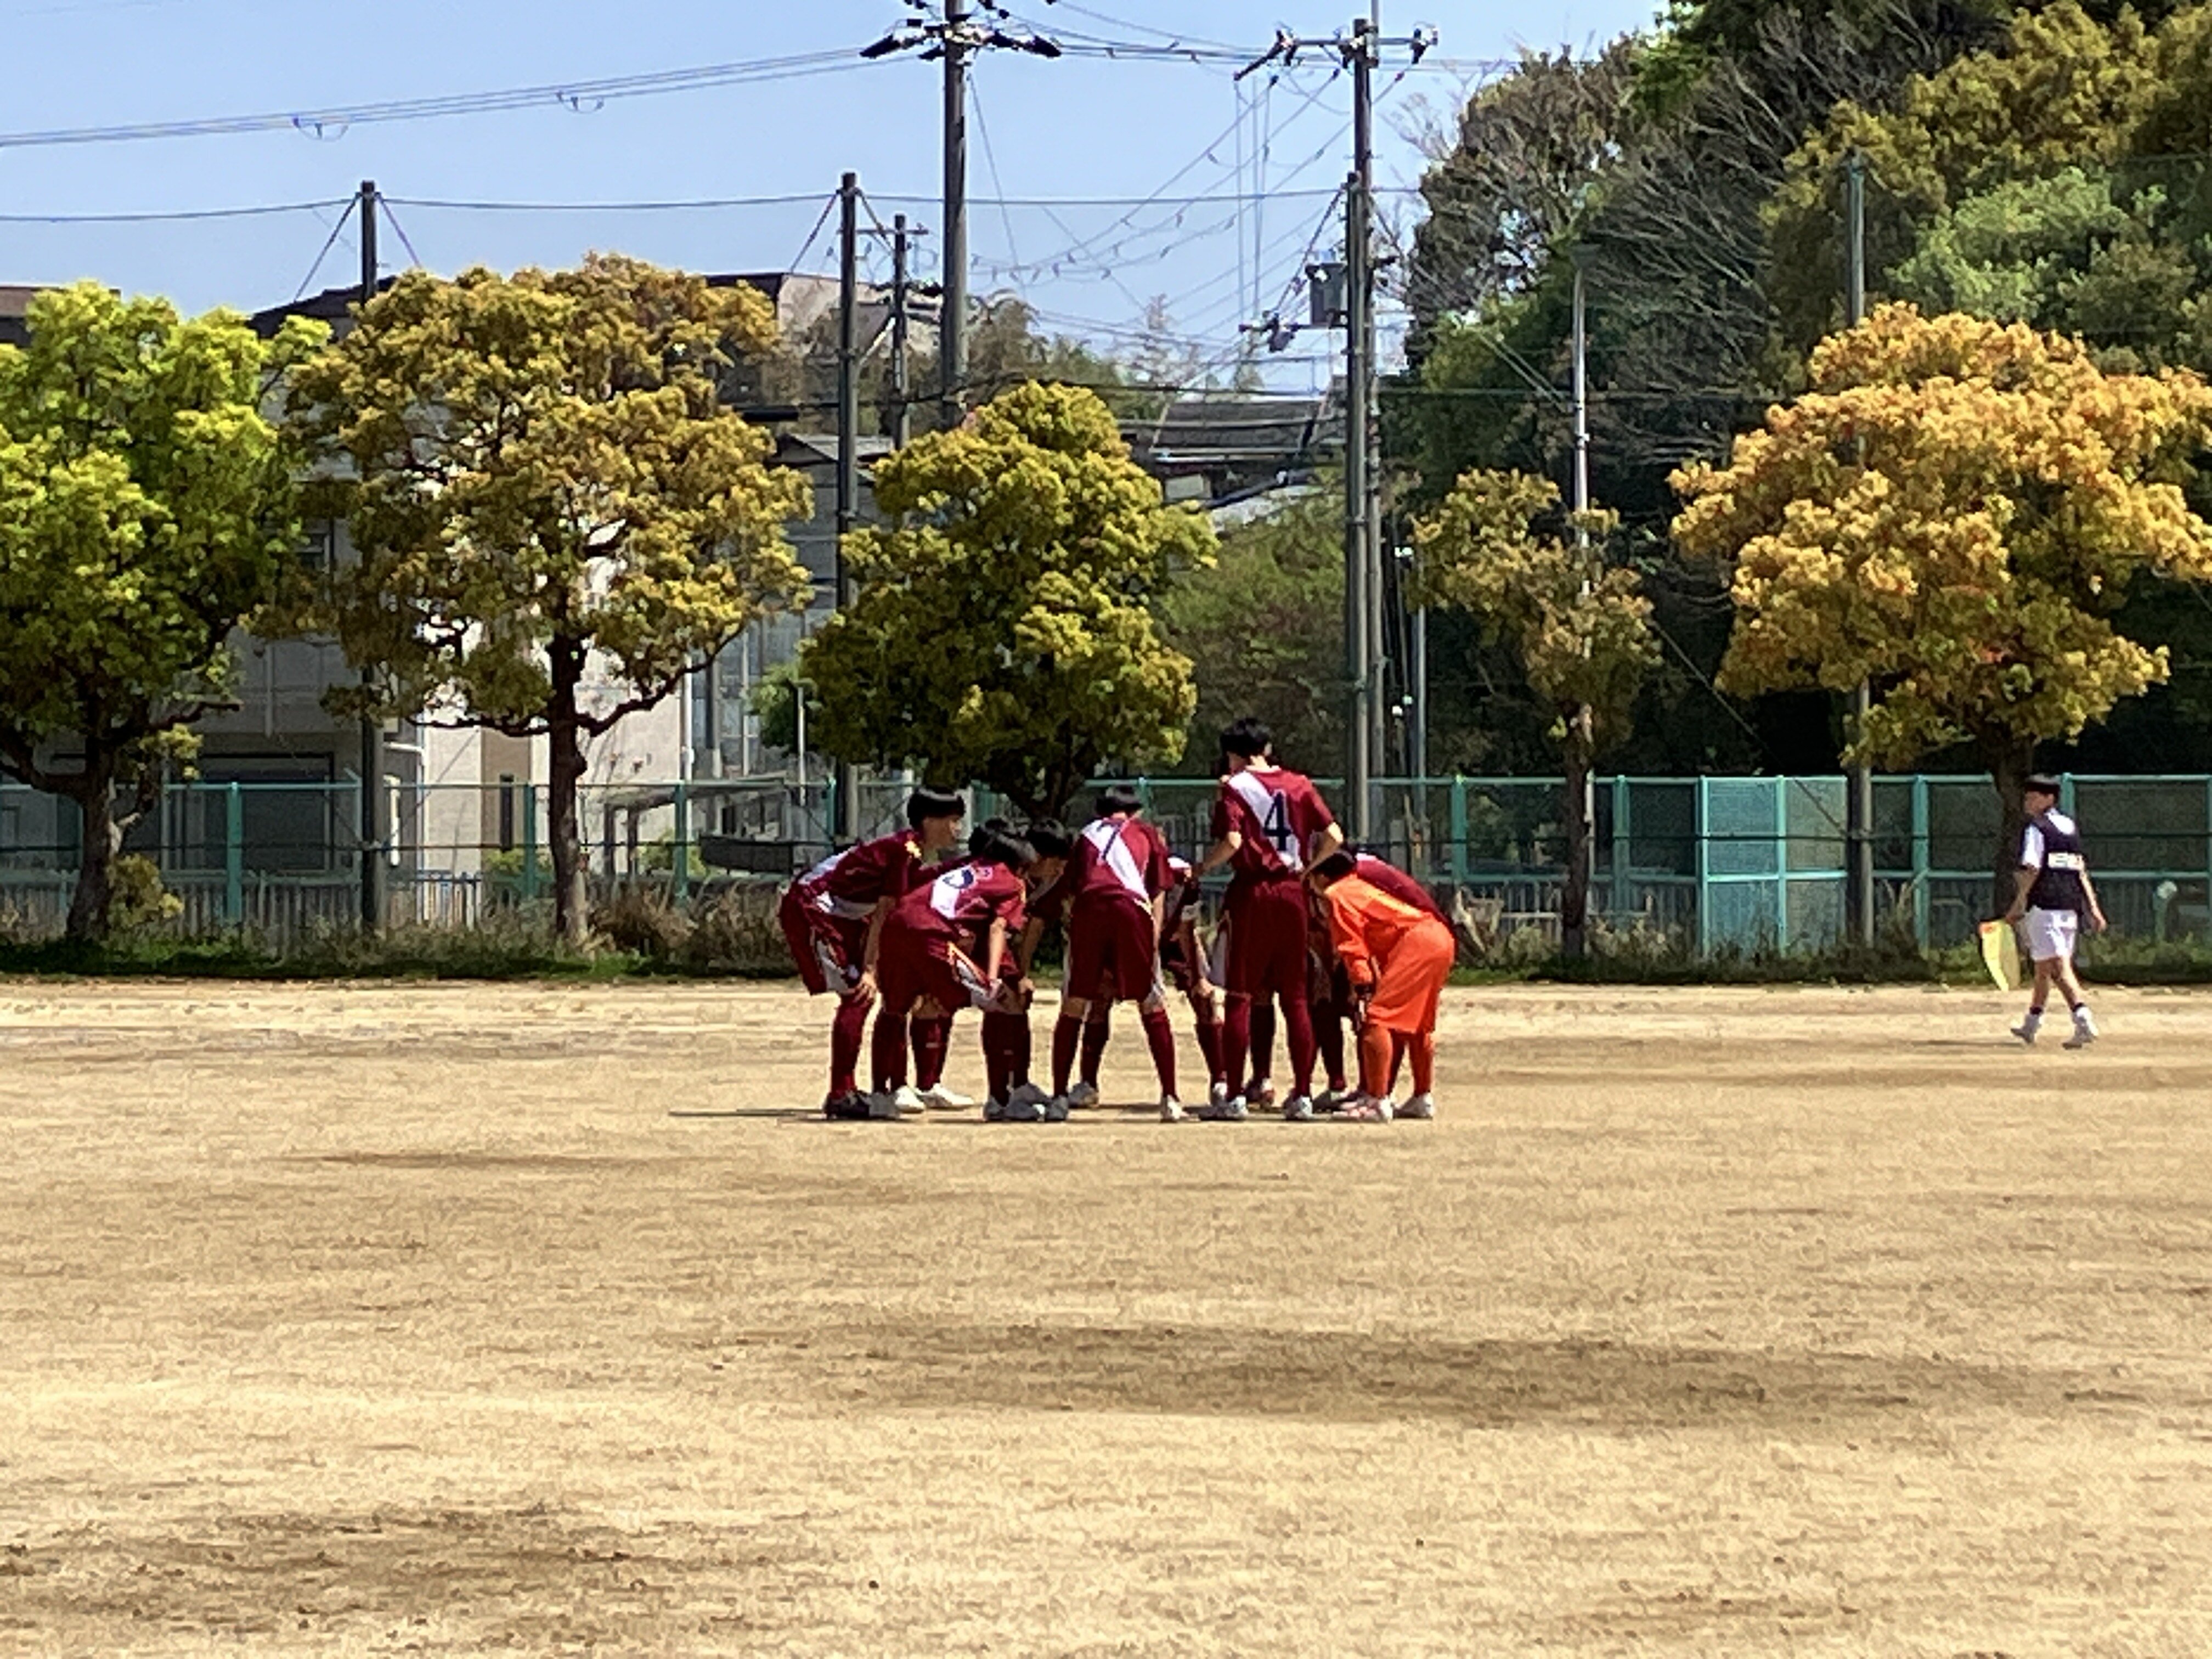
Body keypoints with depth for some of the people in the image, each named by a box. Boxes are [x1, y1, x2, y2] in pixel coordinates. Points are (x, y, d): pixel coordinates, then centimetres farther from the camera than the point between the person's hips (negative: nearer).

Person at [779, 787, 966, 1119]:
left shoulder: (926, 861, 11)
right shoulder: (907, 851, -19)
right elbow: (883, 915, -22)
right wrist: (869, 970, -24)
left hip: (837, 914, 10)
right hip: (809, 907, -10)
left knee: (862, 995, 11)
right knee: (856, 995, -14)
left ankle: (846, 1090, 17)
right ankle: (840, 1096, -15)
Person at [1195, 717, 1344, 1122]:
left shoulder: (1236, 787, -2)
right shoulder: (1299, 785, 9)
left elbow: (1232, 842, -15)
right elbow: (1333, 837, 2)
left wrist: (1203, 867, 1)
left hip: (1253, 891, -4)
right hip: (1292, 891, 4)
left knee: (1240, 996, -1)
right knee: (1295, 997, 8)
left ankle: (1233, 1098, -4)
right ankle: (1303, 1095, 5)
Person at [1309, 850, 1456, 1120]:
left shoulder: (1338, 896, 2)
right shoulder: (1359, 886, 30)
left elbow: (1353, 946, -8)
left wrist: (1362, 988, -13)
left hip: (1417, 941, -10)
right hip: (1443, 939, 10)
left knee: (1375, 1017, -11)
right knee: (1418, 1024, 24)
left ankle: (1378, 1102, -16)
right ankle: (1423, 1099, 34)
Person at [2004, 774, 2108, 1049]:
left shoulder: (2037, 829, -5)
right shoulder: (2070, 828, 18)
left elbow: (2031, 870, -14)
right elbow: (2081, 871, 17)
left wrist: (2018, 905, -12)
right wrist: (2093, 907, 14)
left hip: (2044, 906, -8)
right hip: (2071, 907, 8)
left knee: (2059, 966, -14)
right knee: (2044, 966, 19)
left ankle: (2084, 1021, -29)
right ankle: (2031, 1024, 29)